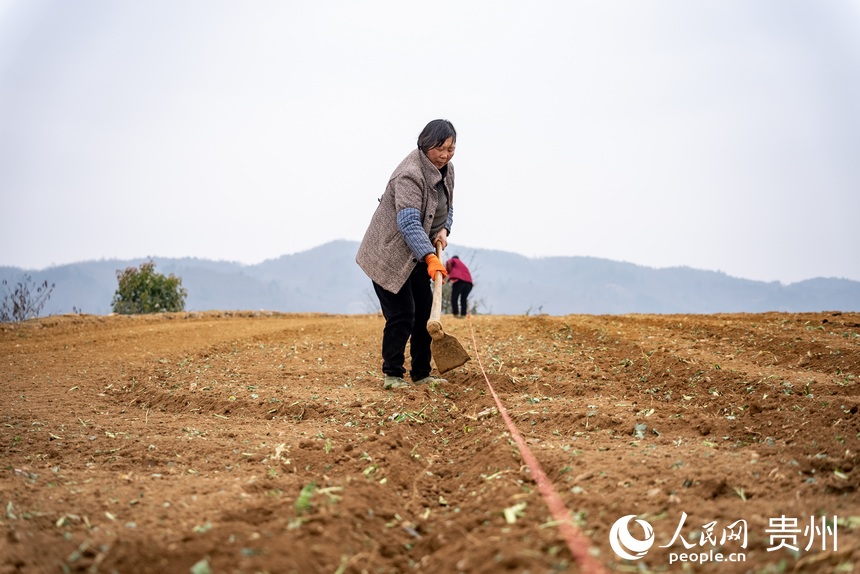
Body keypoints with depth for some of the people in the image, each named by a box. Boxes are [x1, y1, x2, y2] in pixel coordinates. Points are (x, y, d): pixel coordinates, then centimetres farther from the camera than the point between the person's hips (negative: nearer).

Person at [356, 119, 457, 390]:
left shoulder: (446, 169, 3)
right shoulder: (410, 174, -26)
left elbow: (447, 206, 17)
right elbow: (409, 223, -34)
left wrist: (443, 230, -4)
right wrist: (430, 257, -44)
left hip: (416, 256, 9)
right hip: (389, 254, -9)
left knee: (424, 312, 8)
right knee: (402, 314, -10)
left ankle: (421, 374, 17)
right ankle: (392, 375, 2)